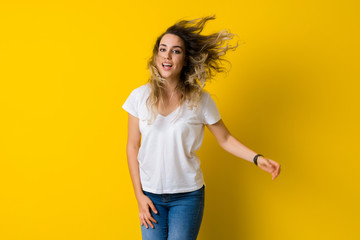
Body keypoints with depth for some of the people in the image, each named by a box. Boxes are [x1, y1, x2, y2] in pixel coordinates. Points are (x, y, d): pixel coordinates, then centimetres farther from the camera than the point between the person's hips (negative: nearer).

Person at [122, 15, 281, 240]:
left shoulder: (200, 100, -8)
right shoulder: (140, 97, -5)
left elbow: (225, 139, 3)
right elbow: (133, 147, 1)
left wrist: (257, 158, -13)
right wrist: (139, 195, 0)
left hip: (187, 196, -1)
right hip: (151, 194, 1)